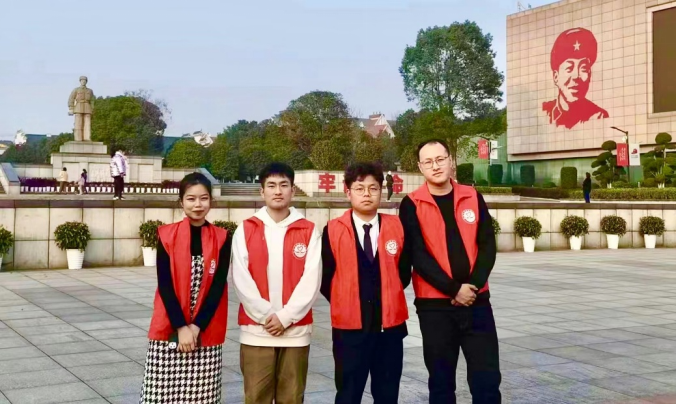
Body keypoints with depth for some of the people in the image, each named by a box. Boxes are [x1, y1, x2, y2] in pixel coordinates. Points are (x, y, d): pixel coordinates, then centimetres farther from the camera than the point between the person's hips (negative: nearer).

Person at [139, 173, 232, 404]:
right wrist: (181, 327, -13)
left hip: (207, 333, 1)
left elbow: (218, 287, -4)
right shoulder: (167, 236, 0)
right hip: (169, 331, 0)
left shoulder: (222, 239, 1)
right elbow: (165, 285, -5)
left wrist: (196, 327, -11)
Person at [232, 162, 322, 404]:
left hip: (296, 330, 0)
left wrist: (285, 317, -12)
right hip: (256, 330, 0)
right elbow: (241, 279, -3)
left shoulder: (309, 231, 3)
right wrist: (266, 315, -11)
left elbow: (312, 280, -4)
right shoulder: (245, 230, 4)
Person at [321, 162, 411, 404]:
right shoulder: (333, 231, -3)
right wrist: (346, 304, 1)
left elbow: (404, 273, 9)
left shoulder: (396, 227, 3)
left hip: (390, 325, 2)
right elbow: (326, 279, 1)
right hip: (350, 326, -2)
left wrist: (387, 298, 5)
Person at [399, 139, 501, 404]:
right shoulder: (412, 205, -2)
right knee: (441, 381, 8)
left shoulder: (472, 197, 7)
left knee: (487, 379, 3)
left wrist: (473, 285, -12)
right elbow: (417, 255, -10)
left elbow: (488, 246, 2)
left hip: (477, 301, 2)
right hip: (434, 304, -2)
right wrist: (453, 289, -15)